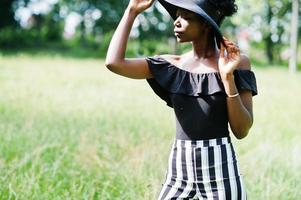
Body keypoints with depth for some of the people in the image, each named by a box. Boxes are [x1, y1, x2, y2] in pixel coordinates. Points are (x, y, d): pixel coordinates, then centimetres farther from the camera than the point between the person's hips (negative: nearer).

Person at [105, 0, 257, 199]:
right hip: (179, 170, 3)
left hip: (220, 170, -3)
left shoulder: (236, 62, -3)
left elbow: (241, 131, -6)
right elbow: (114, 62, -7)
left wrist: (228, 77, -15)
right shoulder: (172, 65, 4)